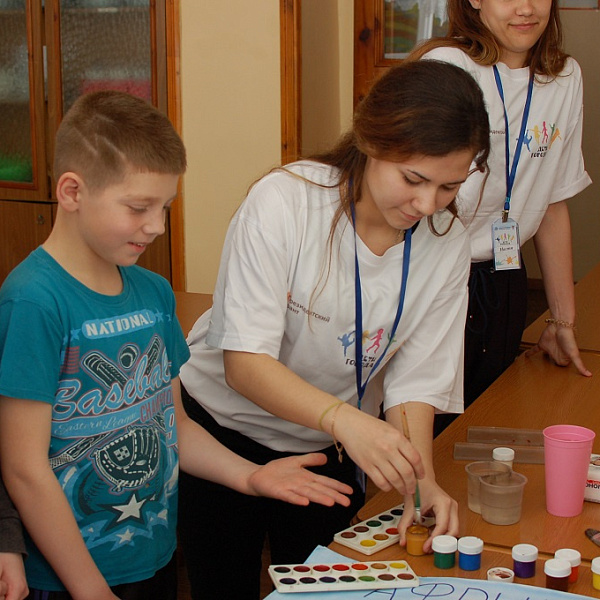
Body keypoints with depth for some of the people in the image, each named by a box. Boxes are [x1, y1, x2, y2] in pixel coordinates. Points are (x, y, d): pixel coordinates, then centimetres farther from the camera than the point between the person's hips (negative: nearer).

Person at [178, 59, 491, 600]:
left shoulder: (447, 245, -13)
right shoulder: (284, 201, -26)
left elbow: (415, 378, -11)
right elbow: (244, 362, -30)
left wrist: (419, 475, -28)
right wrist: (344, 418, -45)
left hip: (326, 452, 4)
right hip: (224, 428, -3)